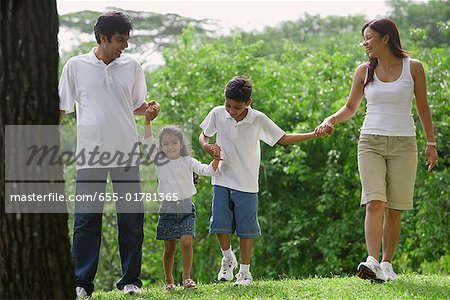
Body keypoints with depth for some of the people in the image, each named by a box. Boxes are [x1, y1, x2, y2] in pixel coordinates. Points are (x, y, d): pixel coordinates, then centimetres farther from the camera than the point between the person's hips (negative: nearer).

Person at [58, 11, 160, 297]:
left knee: (132, 218, 1)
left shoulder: (132, 66, 8)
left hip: (126, 154, 2)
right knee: (86, 220, -2)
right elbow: (62, 108, 10)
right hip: (89, 154, -2)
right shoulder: (75, 65, 3)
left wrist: (150, 107, -4)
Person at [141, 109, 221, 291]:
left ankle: (187, 278, -6)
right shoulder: (160, 161, 5)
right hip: (167, 209, 1)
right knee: (169, 247, 3)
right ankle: (169, 282, 13)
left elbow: (206, 170, -4)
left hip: (186, 208, -1)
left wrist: (216, 159, -22)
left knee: (186, 241, -16)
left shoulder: (188, 162, 4)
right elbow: (147, 143, -5)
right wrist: (148, 121, -13)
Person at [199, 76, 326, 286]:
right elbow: (203, 135, 13)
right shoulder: (217, 114, -3)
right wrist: (206, 146, -11)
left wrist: (314, 134, -9)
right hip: (222, 180, 2)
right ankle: (228, 258, 23)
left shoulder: (258, 120, -8)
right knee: (219, 223, -5)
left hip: (246, 184, -1)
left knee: (246, 229, 1)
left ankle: (245, 271, 13)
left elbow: (284, 139, -1)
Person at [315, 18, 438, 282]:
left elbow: (423, 108, 9)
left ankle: (387, 264, 9)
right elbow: (351, 107, 18)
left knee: (394, 209, 1)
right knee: (374, 203, -15)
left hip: (403, 144, -1)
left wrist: (431, 143, 8)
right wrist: (330, 120, 0)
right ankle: (372, 261, -26)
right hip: (371, 142, 1)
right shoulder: (364, 71, 8)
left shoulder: (413, 68, 2)